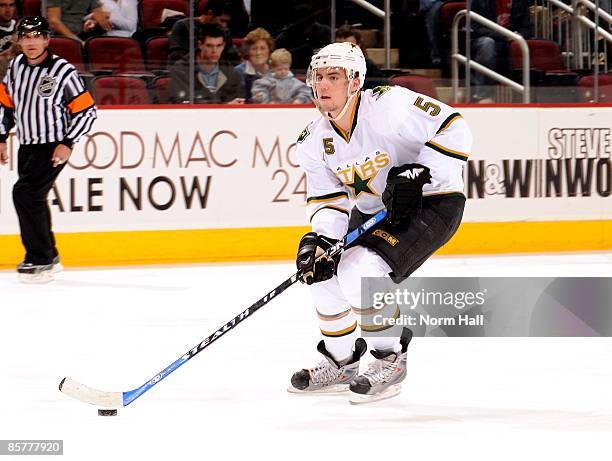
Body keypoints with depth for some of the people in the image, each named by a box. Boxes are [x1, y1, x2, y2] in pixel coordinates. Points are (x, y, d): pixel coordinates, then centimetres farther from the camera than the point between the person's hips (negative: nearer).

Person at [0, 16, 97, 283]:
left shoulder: (63, 71, -15)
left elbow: (87, 111, -11)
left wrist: (68, 143, -17)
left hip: (53, 147, -7)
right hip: (27, 146, 7)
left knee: (25, 193, -19)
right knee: (34, 200, 14)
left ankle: (40, 261, -13)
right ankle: (49, 255, 31)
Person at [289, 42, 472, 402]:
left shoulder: (389, 105, -25)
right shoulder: (315, 140, -3)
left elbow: (454, 130, -25)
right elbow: (328, 198, 2)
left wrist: (416, 174, -32)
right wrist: (320, 238, -17)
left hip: (432, 205, -8)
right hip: (373, 211, 8)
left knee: (359, 271, -25)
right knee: (321, 271, 2)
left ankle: (391, 359, -4)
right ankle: (340, 364, 23)